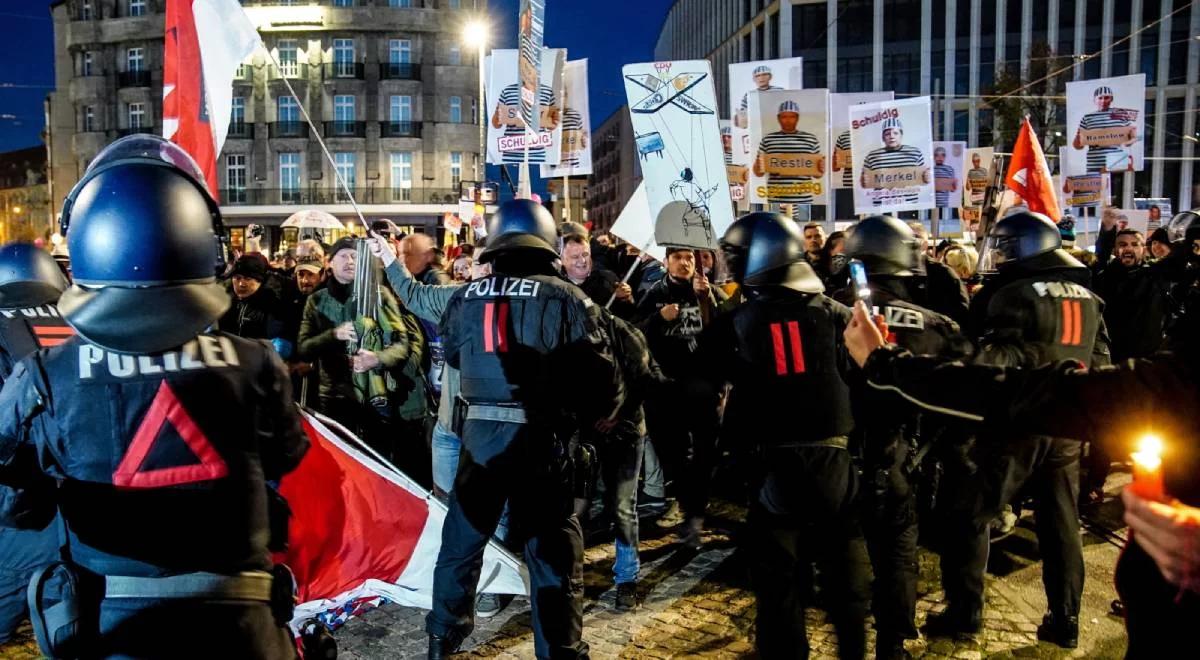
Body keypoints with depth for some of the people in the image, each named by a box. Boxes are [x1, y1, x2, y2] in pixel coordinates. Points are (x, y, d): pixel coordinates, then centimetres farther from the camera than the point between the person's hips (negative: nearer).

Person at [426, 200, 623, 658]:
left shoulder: (465, 297, 4)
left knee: (462, 541, 21)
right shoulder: (565, 299, -9)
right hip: (540, 441, -4)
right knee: (552, 555, 7)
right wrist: (591, 417, 7)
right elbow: (600, 377, -12)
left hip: (478, 435, 4)